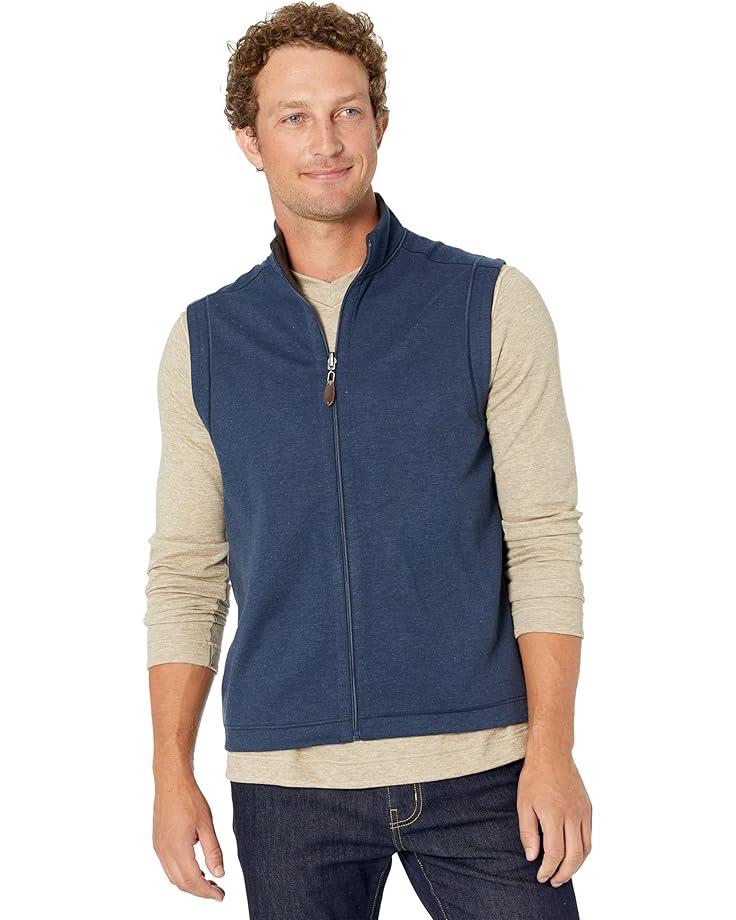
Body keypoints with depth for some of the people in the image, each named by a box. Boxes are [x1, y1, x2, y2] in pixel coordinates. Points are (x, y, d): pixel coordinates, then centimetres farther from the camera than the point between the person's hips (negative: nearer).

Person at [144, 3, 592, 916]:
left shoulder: (492, 305, 1)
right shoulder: (203, 340, 6)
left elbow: (545, 539, -3)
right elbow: (185, 571, 8)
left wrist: (551, 750, -9)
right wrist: (171, 772, 1)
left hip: (477, 768, -1)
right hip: (284, 775, 2)